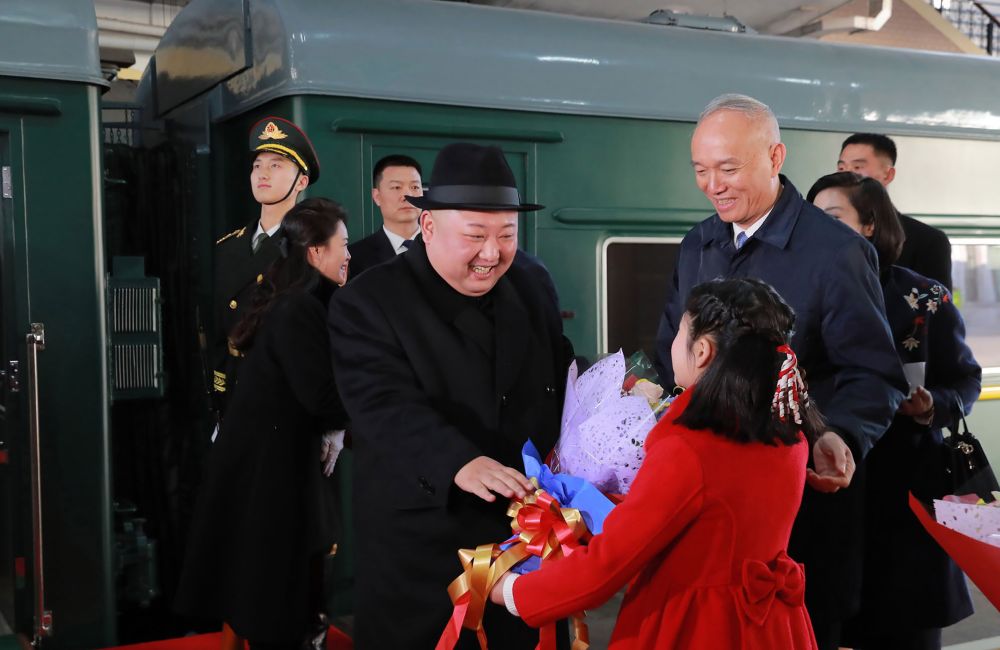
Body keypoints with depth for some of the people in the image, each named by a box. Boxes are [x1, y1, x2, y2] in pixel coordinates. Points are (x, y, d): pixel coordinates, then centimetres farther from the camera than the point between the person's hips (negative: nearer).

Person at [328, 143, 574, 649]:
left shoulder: (528, 291, 6)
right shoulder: (367, 303, -11)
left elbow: (562, 384, 12)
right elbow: (389, 408, -24)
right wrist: (459, 463, -40)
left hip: (527, 534, 5)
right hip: (419, 552, -4)